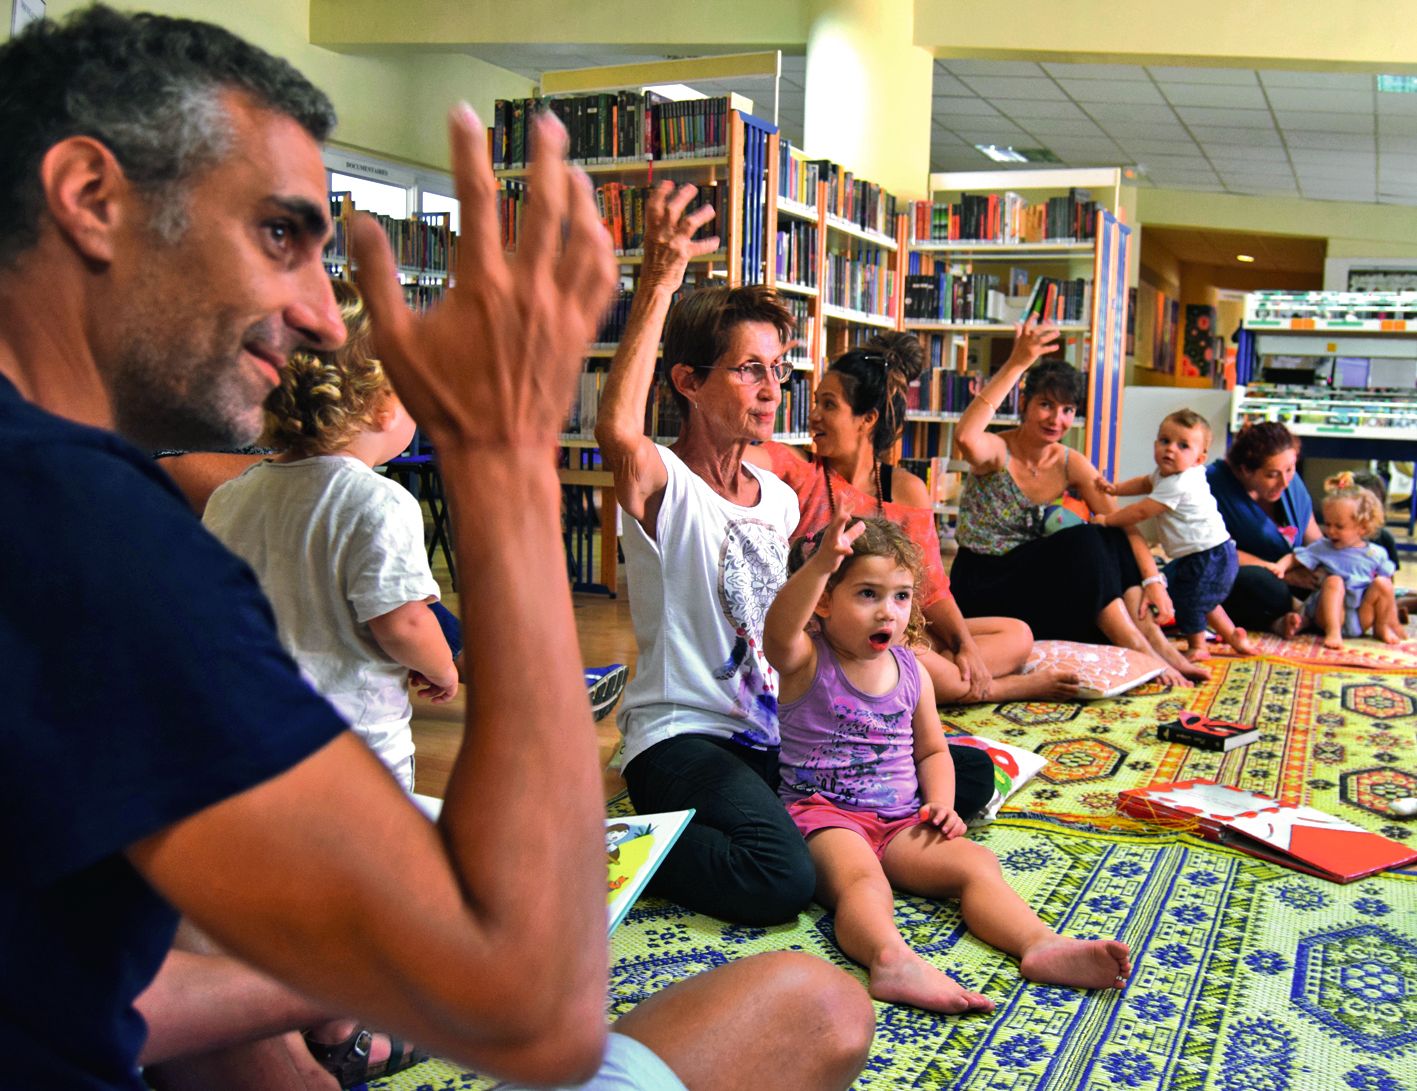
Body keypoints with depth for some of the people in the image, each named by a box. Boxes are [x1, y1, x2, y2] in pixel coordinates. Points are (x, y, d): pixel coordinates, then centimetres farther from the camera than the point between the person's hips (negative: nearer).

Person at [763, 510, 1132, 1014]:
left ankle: (1039, 944, -37)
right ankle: (894, 961, -61)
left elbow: (932, 750, 22)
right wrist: (820, 564, -46)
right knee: (862, 881, -35)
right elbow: (779, 630, -30)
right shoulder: (808, 663, -5)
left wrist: (941, 803, 1)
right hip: (824, 814, -5)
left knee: (976, 862, -18)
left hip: (901, 821, 6)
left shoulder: (912, 674, 11)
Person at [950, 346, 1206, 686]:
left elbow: (1124, 524, -7)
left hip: (1032, 579, 6)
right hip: (980, 584, -6)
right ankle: (1142, 654, -24)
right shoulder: (997, 452, -16)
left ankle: (1154, 640, -22)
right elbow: (965, 438, -42)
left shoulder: (1071, 465, 0)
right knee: (1083, 540, -26)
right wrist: (1016, 364, -42)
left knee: (1109, 540, -17)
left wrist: (1153, 580, -22)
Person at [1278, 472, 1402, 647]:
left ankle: (1382, 627, 0)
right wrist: (1281, 566, -24)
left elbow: (1389, 580, 9)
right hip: (1330, 614, -1)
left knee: (1382, 583, -17)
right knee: (1333, 581, -26)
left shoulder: (1376, 553, 5)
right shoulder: (1322, 548, 4)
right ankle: (1332, 631, -29)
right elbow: (1294, 557, 0)